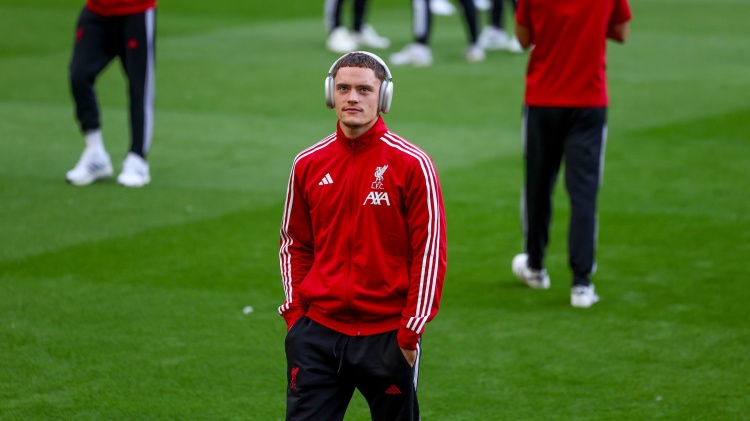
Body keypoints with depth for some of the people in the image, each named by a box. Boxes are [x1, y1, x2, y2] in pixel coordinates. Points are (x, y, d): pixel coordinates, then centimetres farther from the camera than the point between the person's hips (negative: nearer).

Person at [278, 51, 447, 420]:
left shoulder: (412, 164, -5)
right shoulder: (308, 164, 7)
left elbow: (430, 251, -6)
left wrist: (411, 330, -8)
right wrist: (295, 312, 6)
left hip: (388, 334, -3)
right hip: (317, 333, 3)